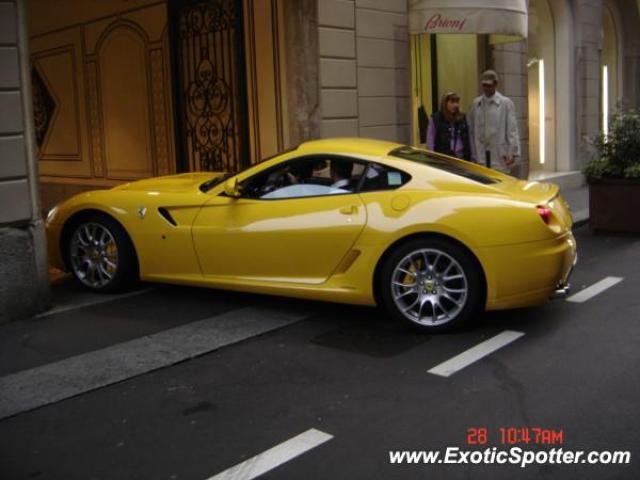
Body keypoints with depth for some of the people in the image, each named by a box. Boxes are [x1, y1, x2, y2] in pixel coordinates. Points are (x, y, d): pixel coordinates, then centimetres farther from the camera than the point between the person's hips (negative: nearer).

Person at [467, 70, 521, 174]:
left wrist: (513, 152, -11)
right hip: (481, 156, 3)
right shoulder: (476, 103, 10)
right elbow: (470, 129, 10)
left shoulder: (506, 103, 0)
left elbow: (512, 129, -4)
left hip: (500, 156, -3)